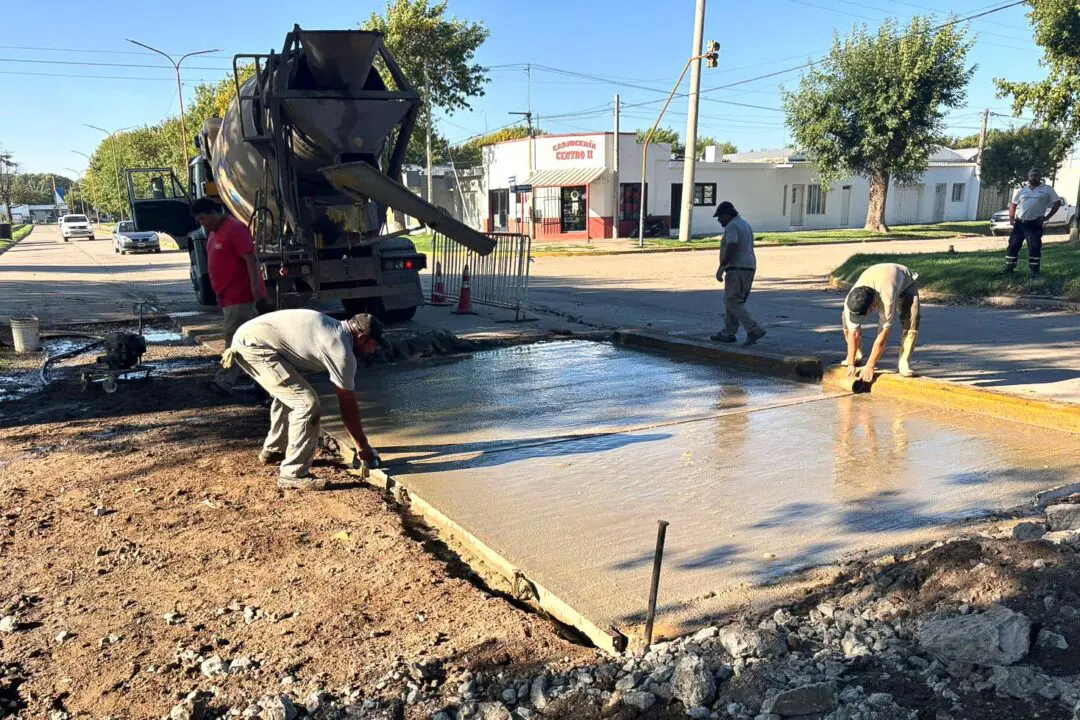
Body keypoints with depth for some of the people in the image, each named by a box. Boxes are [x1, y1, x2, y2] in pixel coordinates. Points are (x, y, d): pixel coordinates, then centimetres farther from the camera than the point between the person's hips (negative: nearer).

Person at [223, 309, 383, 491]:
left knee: (289, 394, 29)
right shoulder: (341, 349, -12)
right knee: (307, 404, -12)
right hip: (254, 344, -11)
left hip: (248, 337, 11)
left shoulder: (336, 330, 17)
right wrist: (363, 445, 5)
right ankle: (293, 475, -5)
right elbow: (347, 404, -5)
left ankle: (272, 451, 43)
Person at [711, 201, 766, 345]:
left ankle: (754, 330, -15)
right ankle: (728, 333, 18)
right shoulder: (745, 225, 20)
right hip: (749, 268, 10)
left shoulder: (732, 226, -12)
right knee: (731, 301, 16)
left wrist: (721, 268, -20)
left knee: (732, 302, -9)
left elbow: (731, 249, -23)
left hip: (737, 269, -10)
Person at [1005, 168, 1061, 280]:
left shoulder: (1047, 189, 4)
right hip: (1019, 223, 3)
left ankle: (1033, 273, 2)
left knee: (1034, 248, -4)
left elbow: (1057, 202, 3)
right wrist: (1011, 217, 3)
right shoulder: (1022, 189, 13)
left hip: (1034, 224, -3)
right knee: (1013, 246, 5)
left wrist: (1047, 217, -4)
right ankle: (1008, 269, 15)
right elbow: (1013, 203, 17)